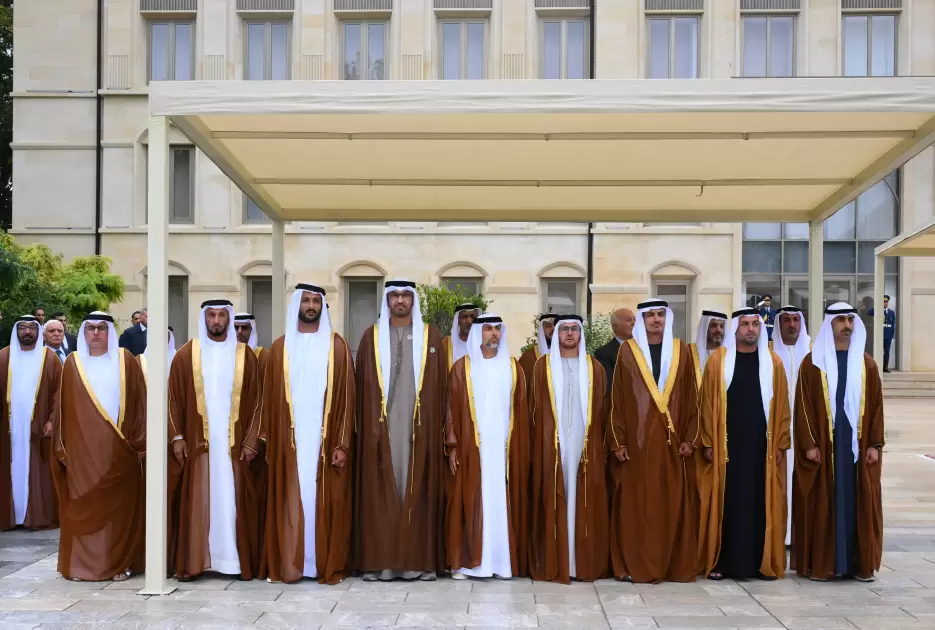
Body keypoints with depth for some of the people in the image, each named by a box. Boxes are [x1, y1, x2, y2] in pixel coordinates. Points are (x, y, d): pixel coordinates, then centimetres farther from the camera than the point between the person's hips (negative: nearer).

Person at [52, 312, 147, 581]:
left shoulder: (125, 361, 3)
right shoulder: (73, 363, 7)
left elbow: (140, 402, 2)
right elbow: (63, 406, 7)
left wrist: (140, 443, -4)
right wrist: (63, 447, 2)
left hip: (119, 448, -1)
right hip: (82, 448, 1)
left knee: (119, 506, 3)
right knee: (83, 506, 3)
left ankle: (120, 563, 11)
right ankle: (82, 563, 12)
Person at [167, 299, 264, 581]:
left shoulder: (246, 356, 4)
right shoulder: (186, 355, 5)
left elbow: (255, 401, 3)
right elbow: (174, 398, 4)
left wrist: (251, 440, -4)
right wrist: (176, 436, -4)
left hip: (234, 443, 0)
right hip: (197, 442, 0)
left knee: (234, 502, 2)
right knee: (195, 503, 0)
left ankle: (239, 562, 8)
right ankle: (191, 563, 5)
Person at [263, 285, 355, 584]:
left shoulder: (336, 345, 2)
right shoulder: (280, 346, 7)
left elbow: (346, 396, -2)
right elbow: (271, 397, 7)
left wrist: (342, 443, -8)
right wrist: (269, 441, 2)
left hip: (325, 440, -1)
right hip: (290, 440, 1)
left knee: (326, 502, 2)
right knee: (291, 501, 4)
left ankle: (328, 565, 11)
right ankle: (290, 565, 13)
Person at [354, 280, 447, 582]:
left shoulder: (430, 336, 7)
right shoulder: (372, 337, 8)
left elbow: (441, 384, 5)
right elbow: (362, 383, 7)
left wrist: (439, 424, -1)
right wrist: (364, 423, 0)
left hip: (419, 427, 0)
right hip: (381, 426, 0)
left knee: (418, 490, 1)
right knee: (380, 492, 0)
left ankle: (420, 560, 6)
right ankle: (380, 561, 4)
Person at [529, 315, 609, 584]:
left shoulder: (594, 367, 11)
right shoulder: (543, 366, 7)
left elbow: (602, 410, 10)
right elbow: (535, 408, 4)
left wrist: (602, 444, 3)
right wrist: (539, 443, -3)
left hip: (586, 445, 1)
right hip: (552, 445, -1)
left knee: (585, 503, 1)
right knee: (553, 503, -3)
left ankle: (586, 563, 9)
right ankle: (553, 564, 3)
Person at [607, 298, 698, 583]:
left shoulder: (680, 350, 8)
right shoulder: (628, 351, 3)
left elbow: (691, 397, 7)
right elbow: (617, 399, 1)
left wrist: (689, 439, -1)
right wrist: (618, 441, -6)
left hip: (672, 441, 2)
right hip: (637, 440, -1)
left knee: (673, 503, 4)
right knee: (635, 504, 0)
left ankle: (675, 565, 14)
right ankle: (636, 565, 8)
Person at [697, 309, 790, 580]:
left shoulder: (773, 363, 7)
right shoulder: (718, 360, 2)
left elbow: (782, 407, 6)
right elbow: (708, 404, 1)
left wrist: (780, 444, 1)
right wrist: (709, 443, -4)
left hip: (763, 446, 2)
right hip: (726, 445, -1)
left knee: (762, 504, 4)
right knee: (725, 503, 1)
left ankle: (763, 562, 14)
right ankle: (720, 562, 8)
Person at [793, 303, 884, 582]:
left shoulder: (866, 364, 9)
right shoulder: (813, 363, 0)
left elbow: (876, 405, 7)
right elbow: (803, 406, -3)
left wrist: (875, 444, -1)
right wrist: (809, 443, -10)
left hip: (858, 445, 3)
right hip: (823, 446, -2)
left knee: (858, 503, 5)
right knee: (822, 504, 0)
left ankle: (860, 563, 13)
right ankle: (819, 564, 7)